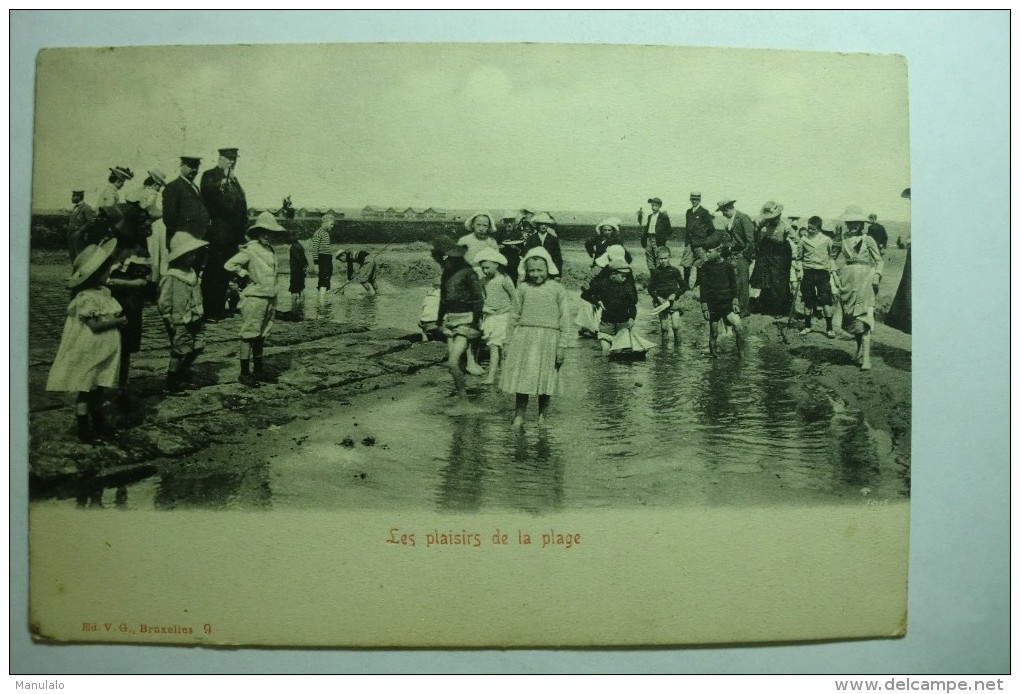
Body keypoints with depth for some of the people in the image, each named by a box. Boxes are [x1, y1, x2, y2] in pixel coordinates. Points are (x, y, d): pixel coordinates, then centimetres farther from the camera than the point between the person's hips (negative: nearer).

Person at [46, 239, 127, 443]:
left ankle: (99, 425, 30)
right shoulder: (87, 298, -21)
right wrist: (118, 321, -16)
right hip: (88, 353, -9)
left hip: (103, 352, 9)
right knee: (85, 392, 2)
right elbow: (95, 325, -24)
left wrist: (117, 319, -3)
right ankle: (84, 432, 10)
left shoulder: (103, 292, 8)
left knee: (98, 389, 18)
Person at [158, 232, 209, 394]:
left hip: (193, 321, 8)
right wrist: (170, 321, -16)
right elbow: (163, 303, -16)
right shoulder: (170, 277, -16)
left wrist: (199, 314, 15)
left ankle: (180, 379, 28)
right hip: (180, 324, -8)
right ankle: (170, 386, 11)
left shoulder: (192, 274, 9)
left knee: (196, 348, 10)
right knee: (180, 352, -2)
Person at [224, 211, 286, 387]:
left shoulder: (270, 250, 13)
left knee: (261, 336, 14)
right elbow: (229, 265, -16)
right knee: (249, 335, -4)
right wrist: (246, 275, -10)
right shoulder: (250, 249, -10)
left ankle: (258, 370, 23)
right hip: (254, 298, -7)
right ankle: (244, 374, 1)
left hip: (269, 299, 7)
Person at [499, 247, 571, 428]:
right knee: (521, 379, 1)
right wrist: (508, 343, 10)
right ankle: (519, 416, 10)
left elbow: (565, 319, 2)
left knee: (545, 381, 4)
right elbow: (513, 316, 11)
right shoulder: (523, 288, 6)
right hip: (524, 337, 1)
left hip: (548, 340, -1)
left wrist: (562, 345, -3)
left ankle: (542, 418, 16)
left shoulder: (557, 289, 2)